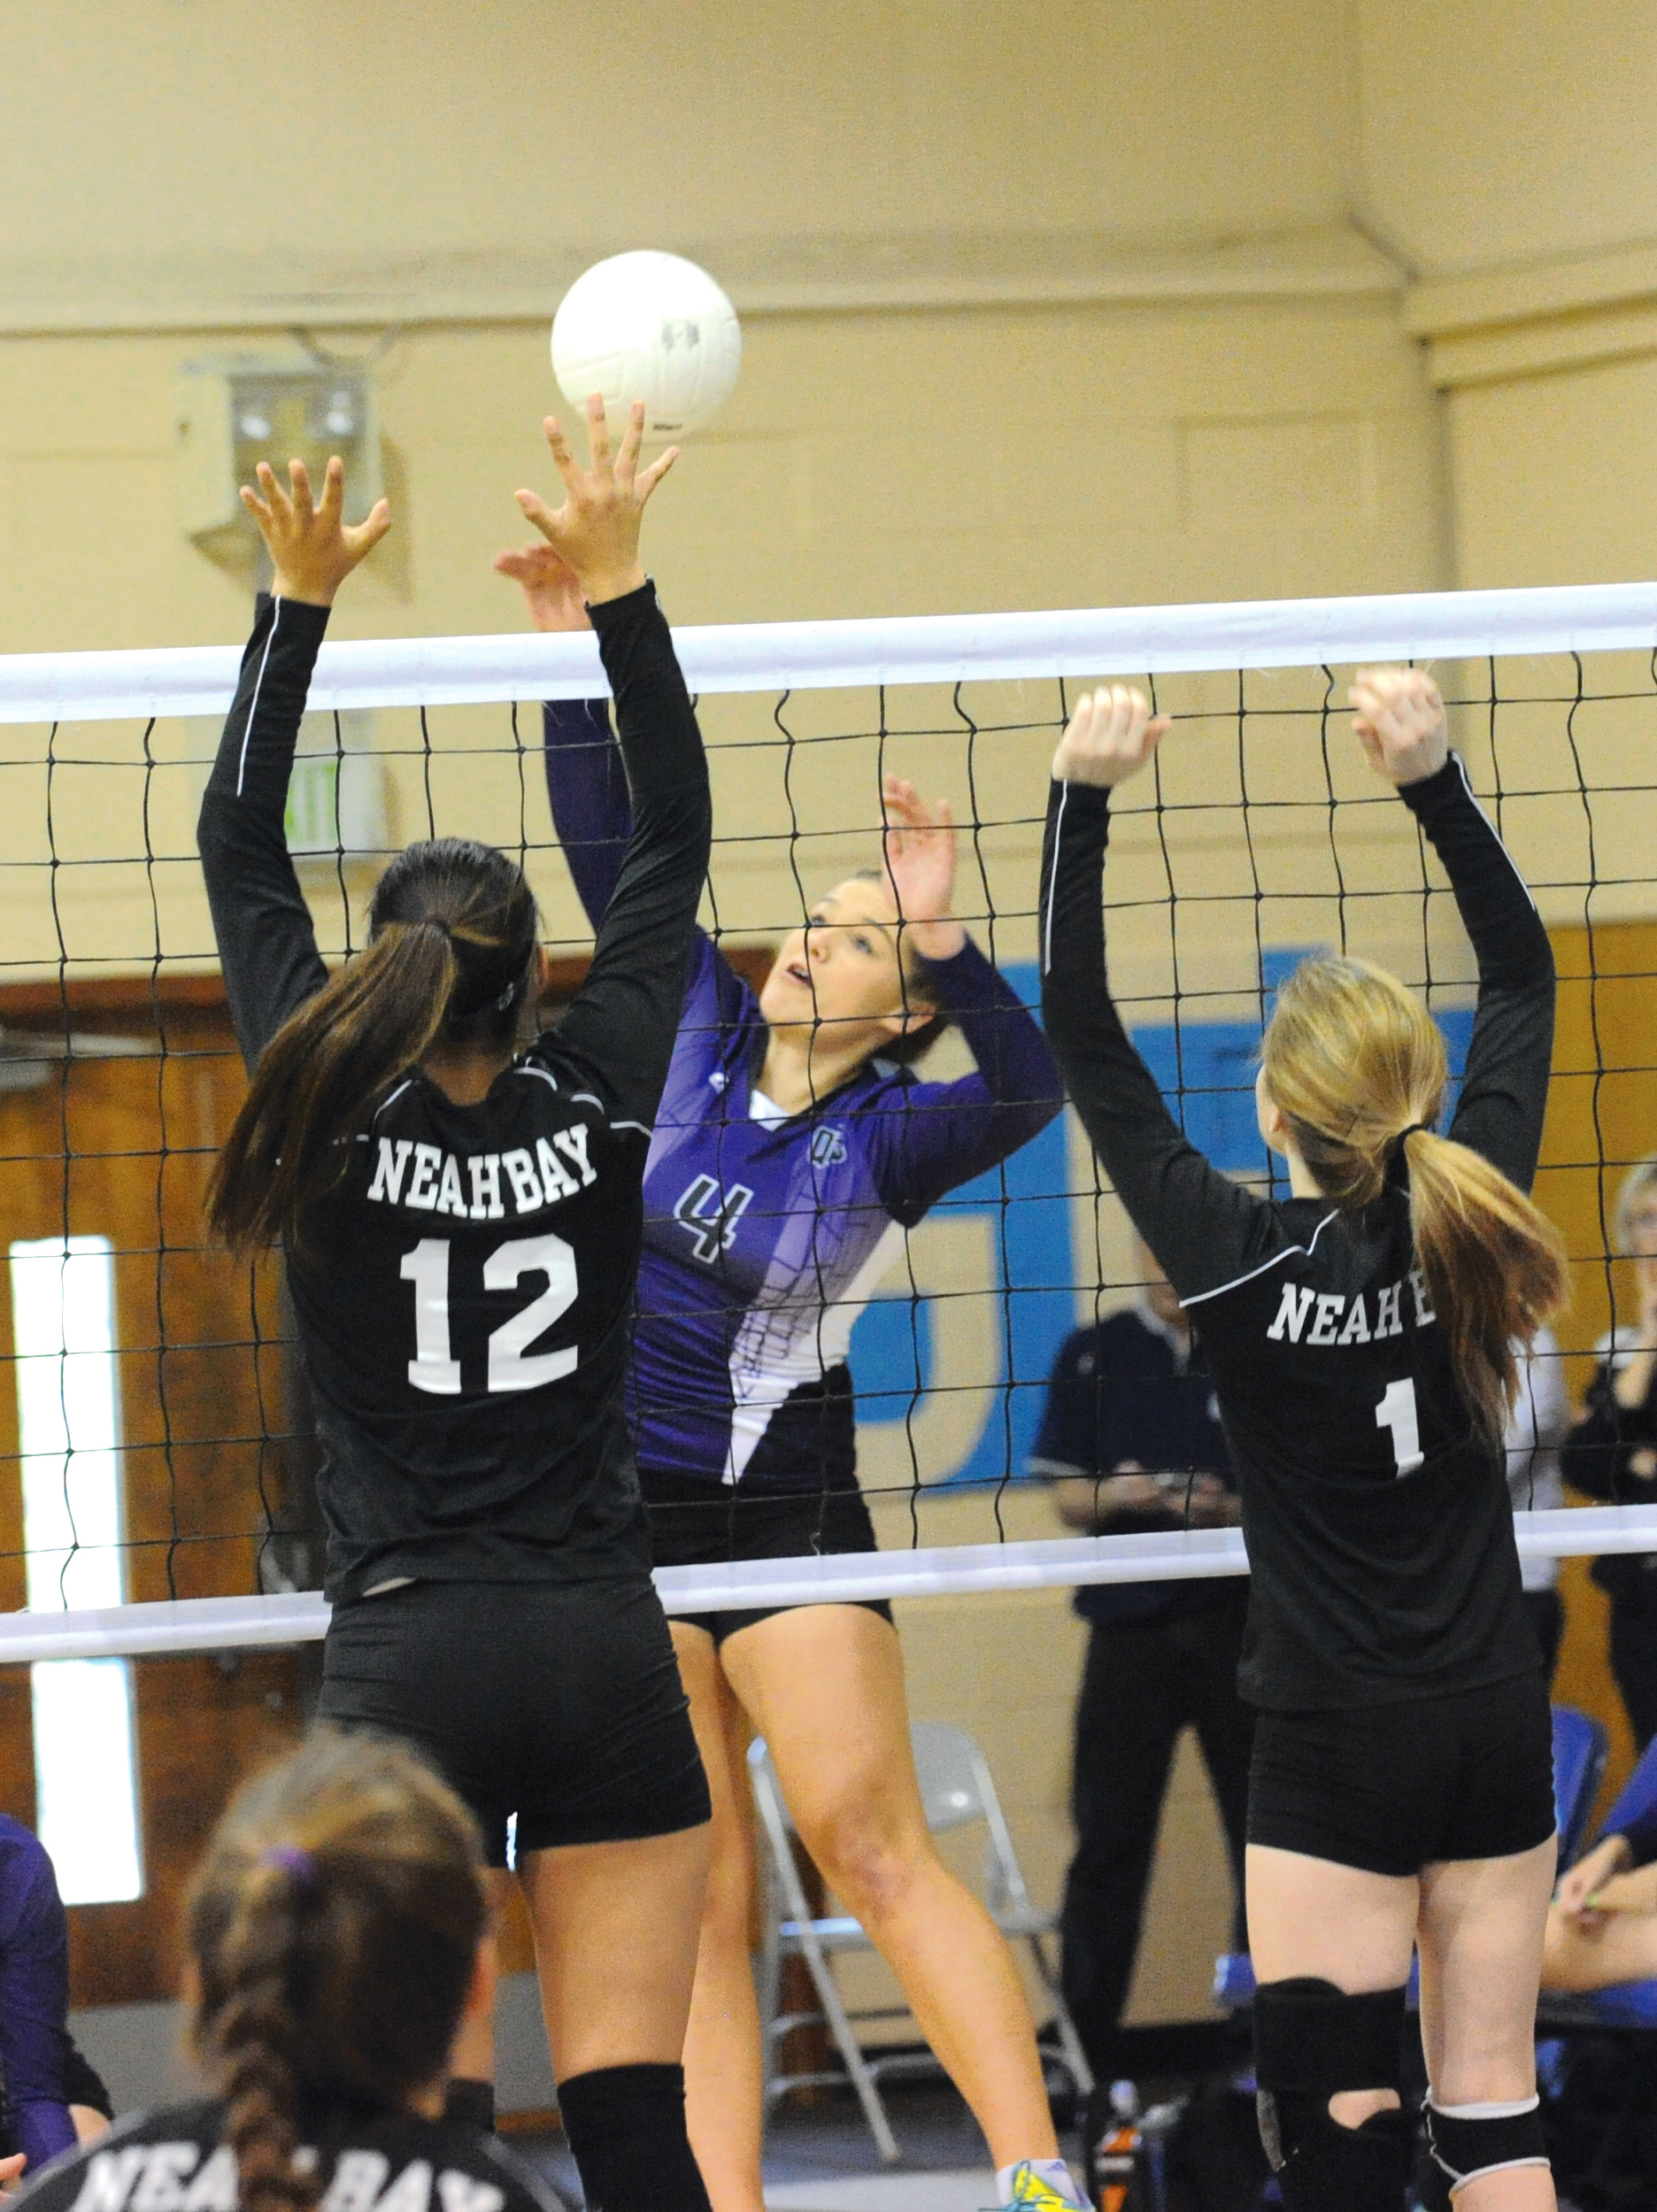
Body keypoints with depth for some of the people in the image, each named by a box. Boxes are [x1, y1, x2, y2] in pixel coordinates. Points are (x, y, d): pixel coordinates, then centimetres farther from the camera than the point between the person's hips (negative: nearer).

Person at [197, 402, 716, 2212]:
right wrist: (616, 587, 9)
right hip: (605, 1648, 2)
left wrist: (300, 599, 9)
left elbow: (238, 851, 4)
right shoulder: (598, 1111, 0)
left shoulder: (331, 1127, -4)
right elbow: (673, 844, 9)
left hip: (406, 1657, -1)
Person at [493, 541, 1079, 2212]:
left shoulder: (886, 1135, -8)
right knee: (696, 1898, 2)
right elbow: (606, 842, 4)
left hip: (783, 1514, -4)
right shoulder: (702, 1033, 3)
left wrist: (939, 938, -39)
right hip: (618, 1511, 4)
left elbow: (1029, 1086, -28)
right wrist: (575, 648, -4)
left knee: (873, 1848, -15)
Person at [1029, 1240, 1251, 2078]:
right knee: (1109, 1845, -2)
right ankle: (1083, 2055, 2)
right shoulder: (1094, 1356, 6)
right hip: (1128, 1624, 0)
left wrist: (1228, 1510, -14)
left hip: (1245, 1622, 0)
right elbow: (1067, 1497, 5)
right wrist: (1116, 1495, -17)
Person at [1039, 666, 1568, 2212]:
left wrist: (1082, 803, -7)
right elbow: (1522, 972, 8)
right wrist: (1433, 779, 4)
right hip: (1498, 1722, 5)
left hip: (1336, 1747, -4)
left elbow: (1082, 1036, -8)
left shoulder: (1241, 1262, -14)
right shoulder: (1467, 1217, -5)